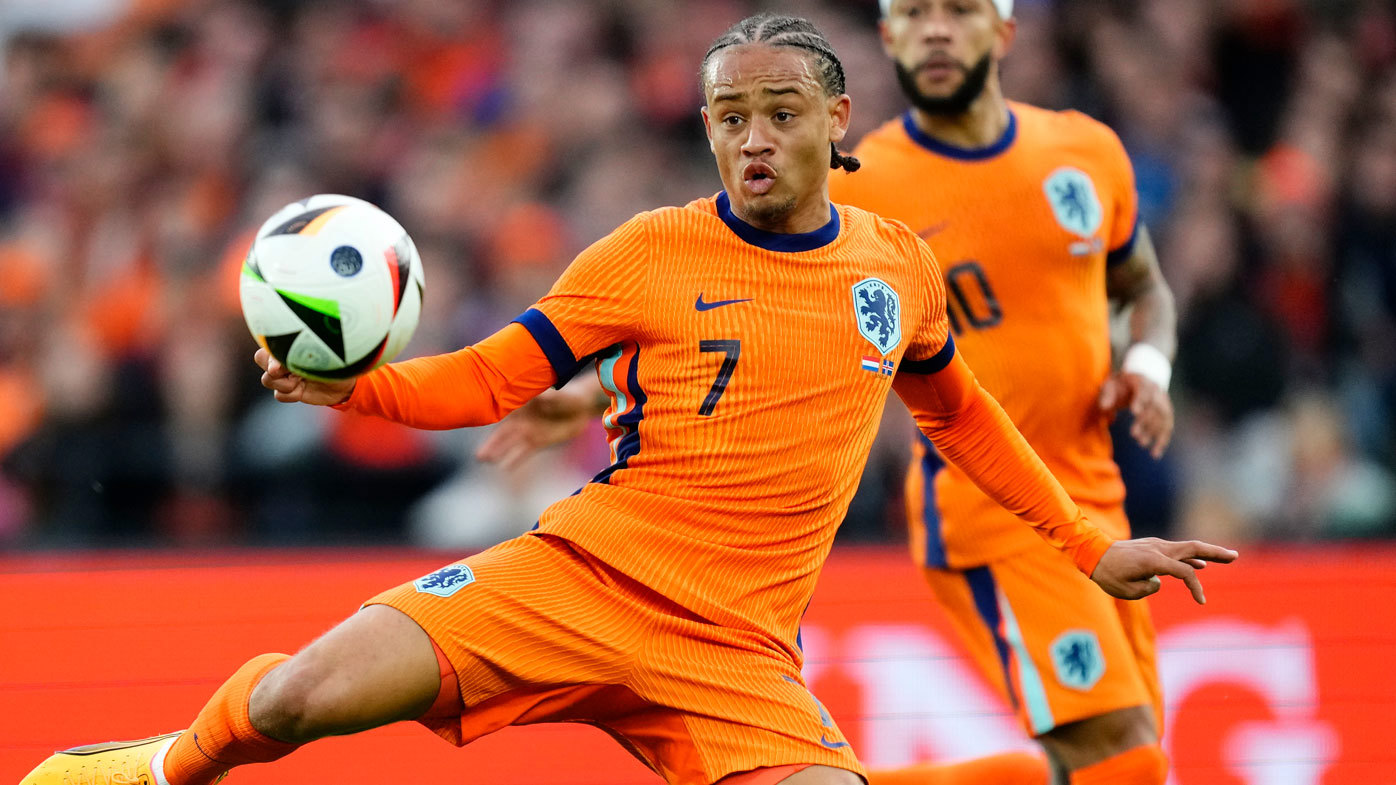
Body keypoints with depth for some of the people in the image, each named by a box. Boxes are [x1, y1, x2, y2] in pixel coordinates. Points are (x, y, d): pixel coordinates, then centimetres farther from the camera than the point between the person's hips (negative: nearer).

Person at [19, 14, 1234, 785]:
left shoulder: (898, 267, 9)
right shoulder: (652, 254, 0)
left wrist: (1089, 546, 27)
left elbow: (958, 412, 27)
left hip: (735, 650, 2)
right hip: (578, 574, -2)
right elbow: (492, 379, 3)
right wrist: (355, 385, -15)